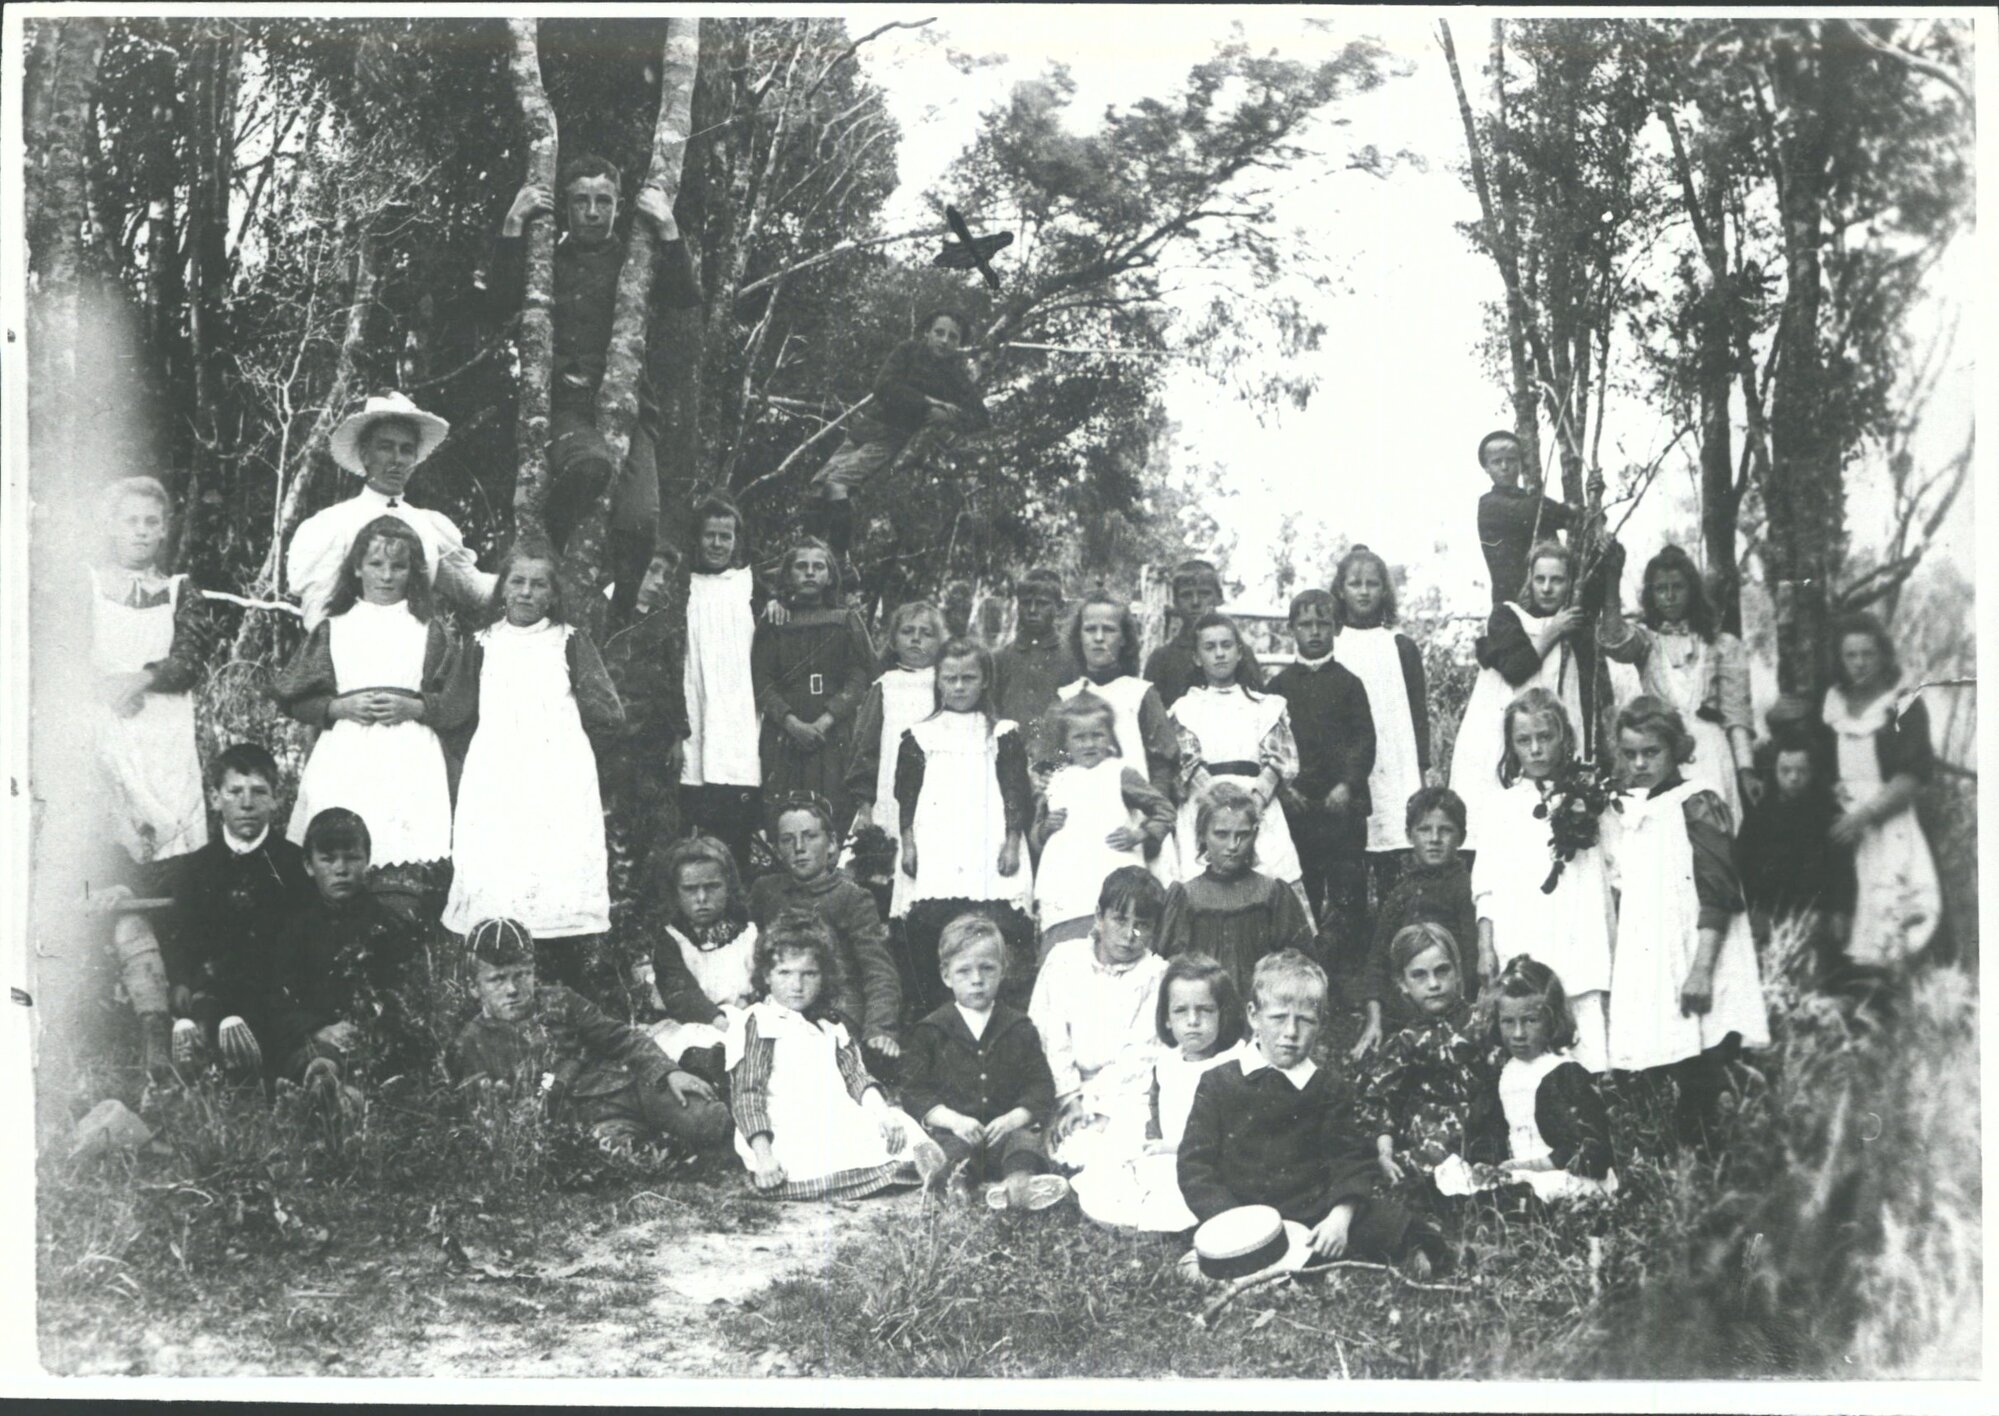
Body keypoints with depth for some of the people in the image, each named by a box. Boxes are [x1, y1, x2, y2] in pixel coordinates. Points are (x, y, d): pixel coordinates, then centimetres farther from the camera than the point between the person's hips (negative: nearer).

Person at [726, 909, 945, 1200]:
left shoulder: (829, 1027, 25)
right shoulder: (755, 1023, 5)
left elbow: (856, 1076, 15)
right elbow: (746, 1092, -3)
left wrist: (882, 1112, -6)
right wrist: (762, 1154, -15)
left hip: (842, 1129, 6)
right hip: (793, 1141, -6)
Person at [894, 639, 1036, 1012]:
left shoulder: (1003, 735, 11)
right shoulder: (921, 737, 14)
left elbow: (1017, 794, 7)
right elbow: (906, 796, 12)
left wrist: (1012, 843, -1)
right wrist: (908, 844, 4)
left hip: (988, 855, -1)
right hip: (934, 860, 1)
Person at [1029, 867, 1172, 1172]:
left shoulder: (1157, 976, 4)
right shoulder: (1064, 959, 9)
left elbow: (1138, 1056, -4)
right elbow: (1047, 1035, 1)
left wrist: (1088, 1104, -13)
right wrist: (1068, 1098, -11)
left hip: (1123, 1098, -2)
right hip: (1058, 1091, 2)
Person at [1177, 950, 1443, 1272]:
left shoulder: (1328, 1088, 11)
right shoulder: (1218, 1084, 6)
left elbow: (1351, 1157, 7)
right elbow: (1195, 1166, 1)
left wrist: (1341, 1215, -13)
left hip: (1314, 1209, 2)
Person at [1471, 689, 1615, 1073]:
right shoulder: (1502, 804, 12)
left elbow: (1615, 869, 11)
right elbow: (1486, 883, 10)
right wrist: (1485, 947, 5)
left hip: (1580, 950, 0)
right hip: (1520, 955, 1)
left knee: (1591, 1054, -10)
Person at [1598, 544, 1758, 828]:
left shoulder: (1723, 644, 11)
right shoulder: (1645, 638, 12)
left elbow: (1736, 715, 8)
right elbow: (1614, 642, -12)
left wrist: (1746, 769, -2)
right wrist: (1611, 582, -21)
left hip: (1707, 754, 0)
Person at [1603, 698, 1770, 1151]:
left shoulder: (1696, 805, -2)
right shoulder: (1621, 816, 15)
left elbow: (1719, 894, -9)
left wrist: (1701, 969, -17)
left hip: (1694, 982, -5)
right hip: (1644, 978, 5)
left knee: (1703, 1091, -6)